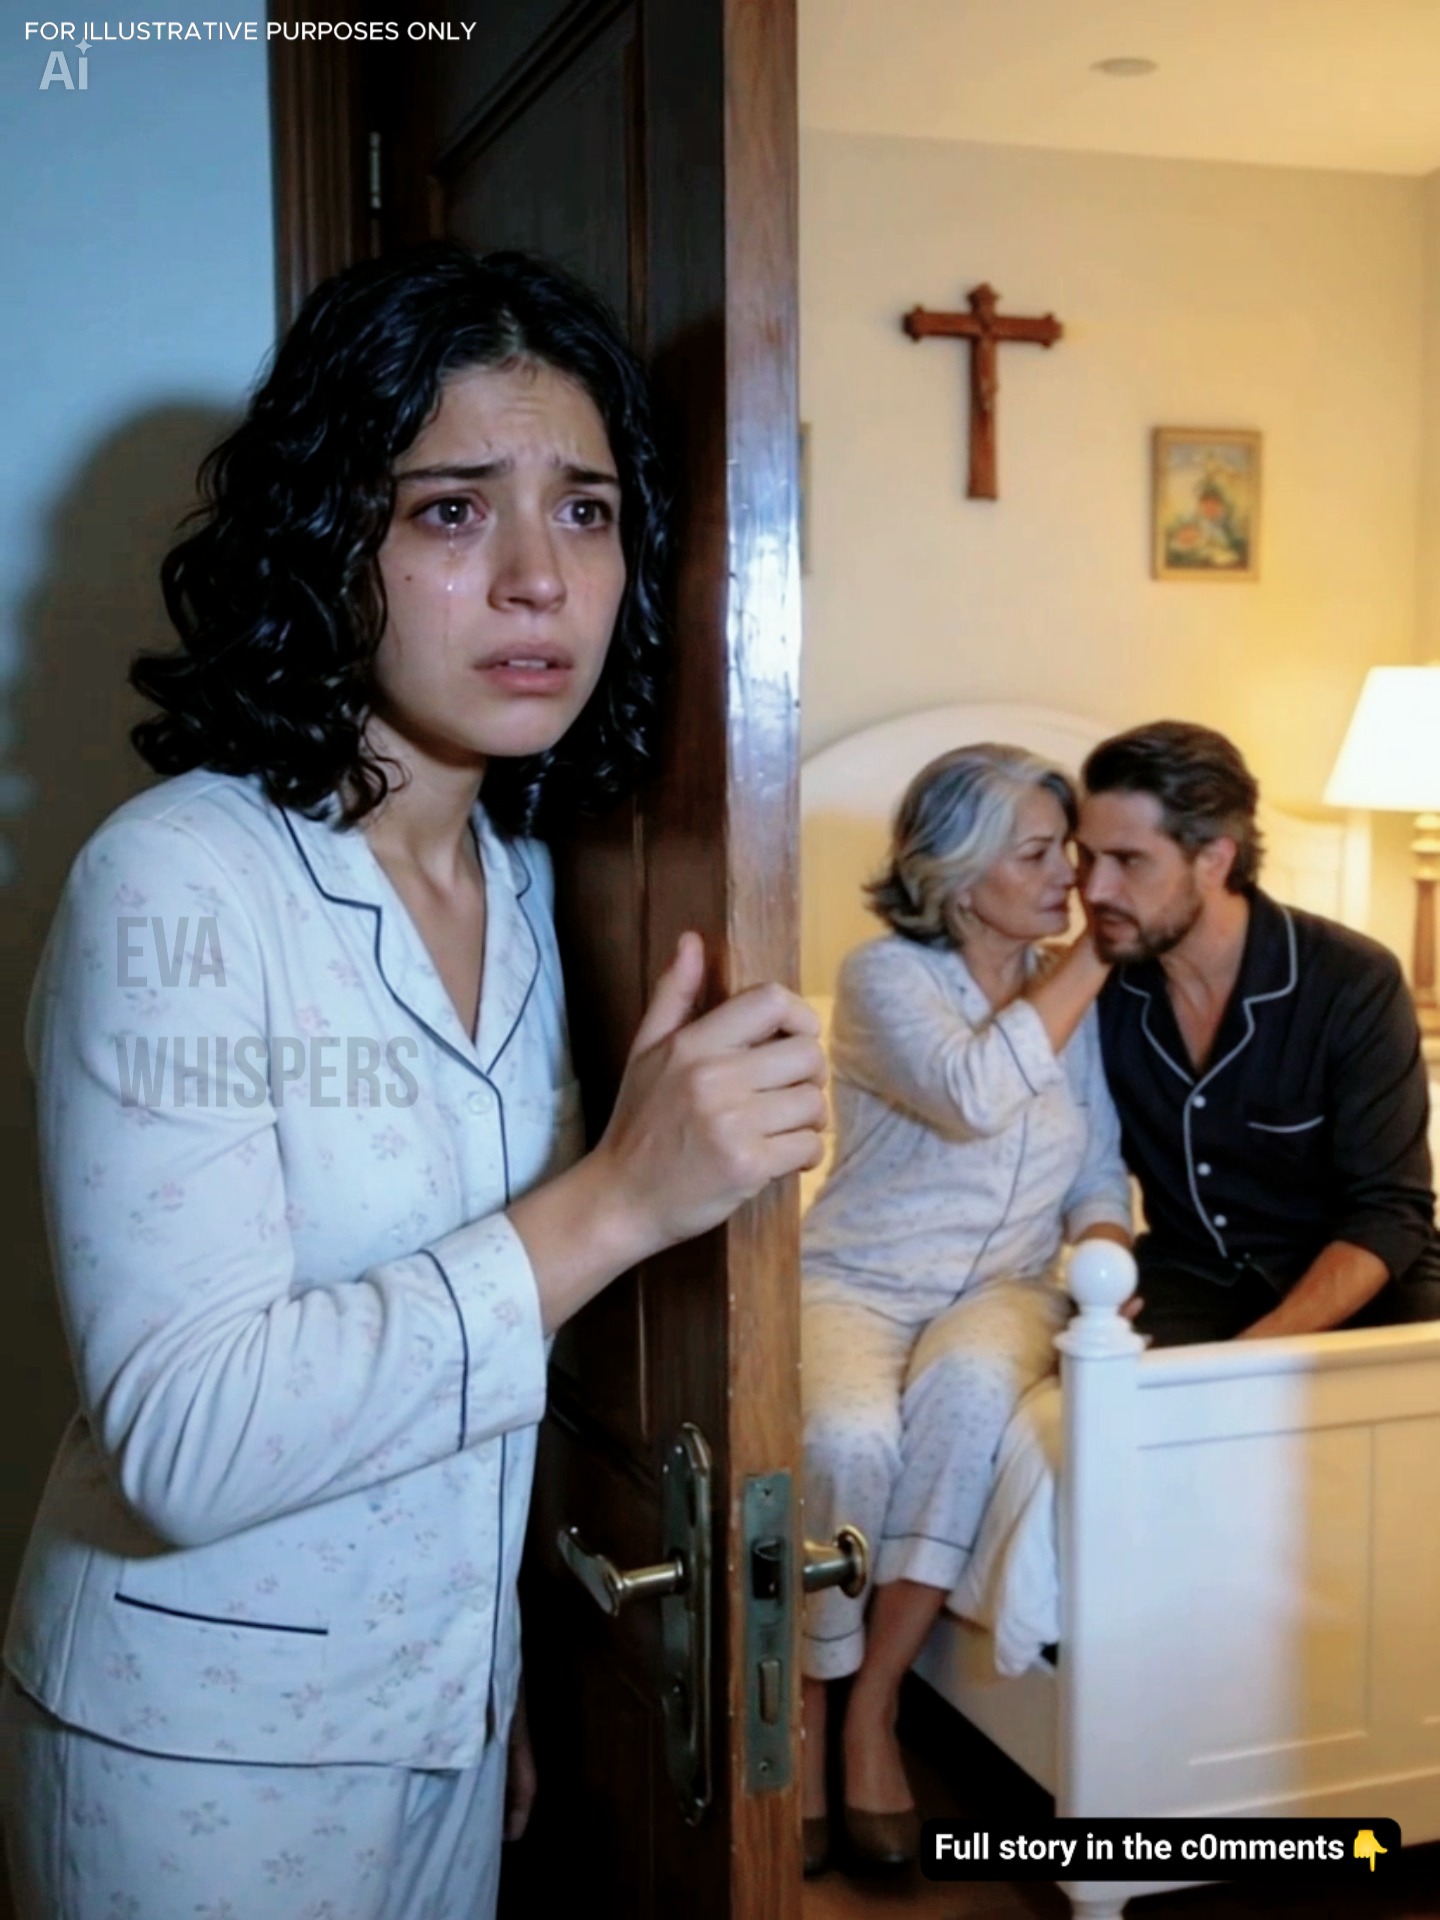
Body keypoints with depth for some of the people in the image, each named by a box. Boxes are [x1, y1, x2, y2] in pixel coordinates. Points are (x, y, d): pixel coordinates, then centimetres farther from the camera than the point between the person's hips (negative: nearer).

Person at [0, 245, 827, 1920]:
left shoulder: (520, 880, 0)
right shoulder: (177, 880, -21)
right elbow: (182, 1439, -27)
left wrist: (496, 1687, 16)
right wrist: (618, 1201, -33)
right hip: (208, 1747, -5)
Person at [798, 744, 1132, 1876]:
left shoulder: (1077, 989, 7)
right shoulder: (884, 976, -9)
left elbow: (1098, 1174, 11)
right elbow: (977, 1096, -28)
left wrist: (1105, 1259, -12)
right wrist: (1092, 956, -17)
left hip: (1006, 1285, 3)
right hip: (857, 1280, -2)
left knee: (968, 1383, -35)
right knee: (849, 1437, -35)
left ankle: (874, 1709, -21)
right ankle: (809, 1709, -7)